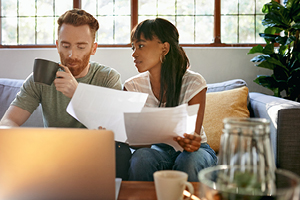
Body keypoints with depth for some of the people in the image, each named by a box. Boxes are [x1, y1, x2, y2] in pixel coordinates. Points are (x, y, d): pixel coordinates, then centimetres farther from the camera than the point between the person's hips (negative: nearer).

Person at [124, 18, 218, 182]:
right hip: (157, 148, 1)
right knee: (141, 157, -32)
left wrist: (191, 142, -42)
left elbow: (194, 136, -17)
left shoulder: (193, 83, -15)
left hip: (192, 150, -1)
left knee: (187, 163, -35)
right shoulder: (133, 86, -7)